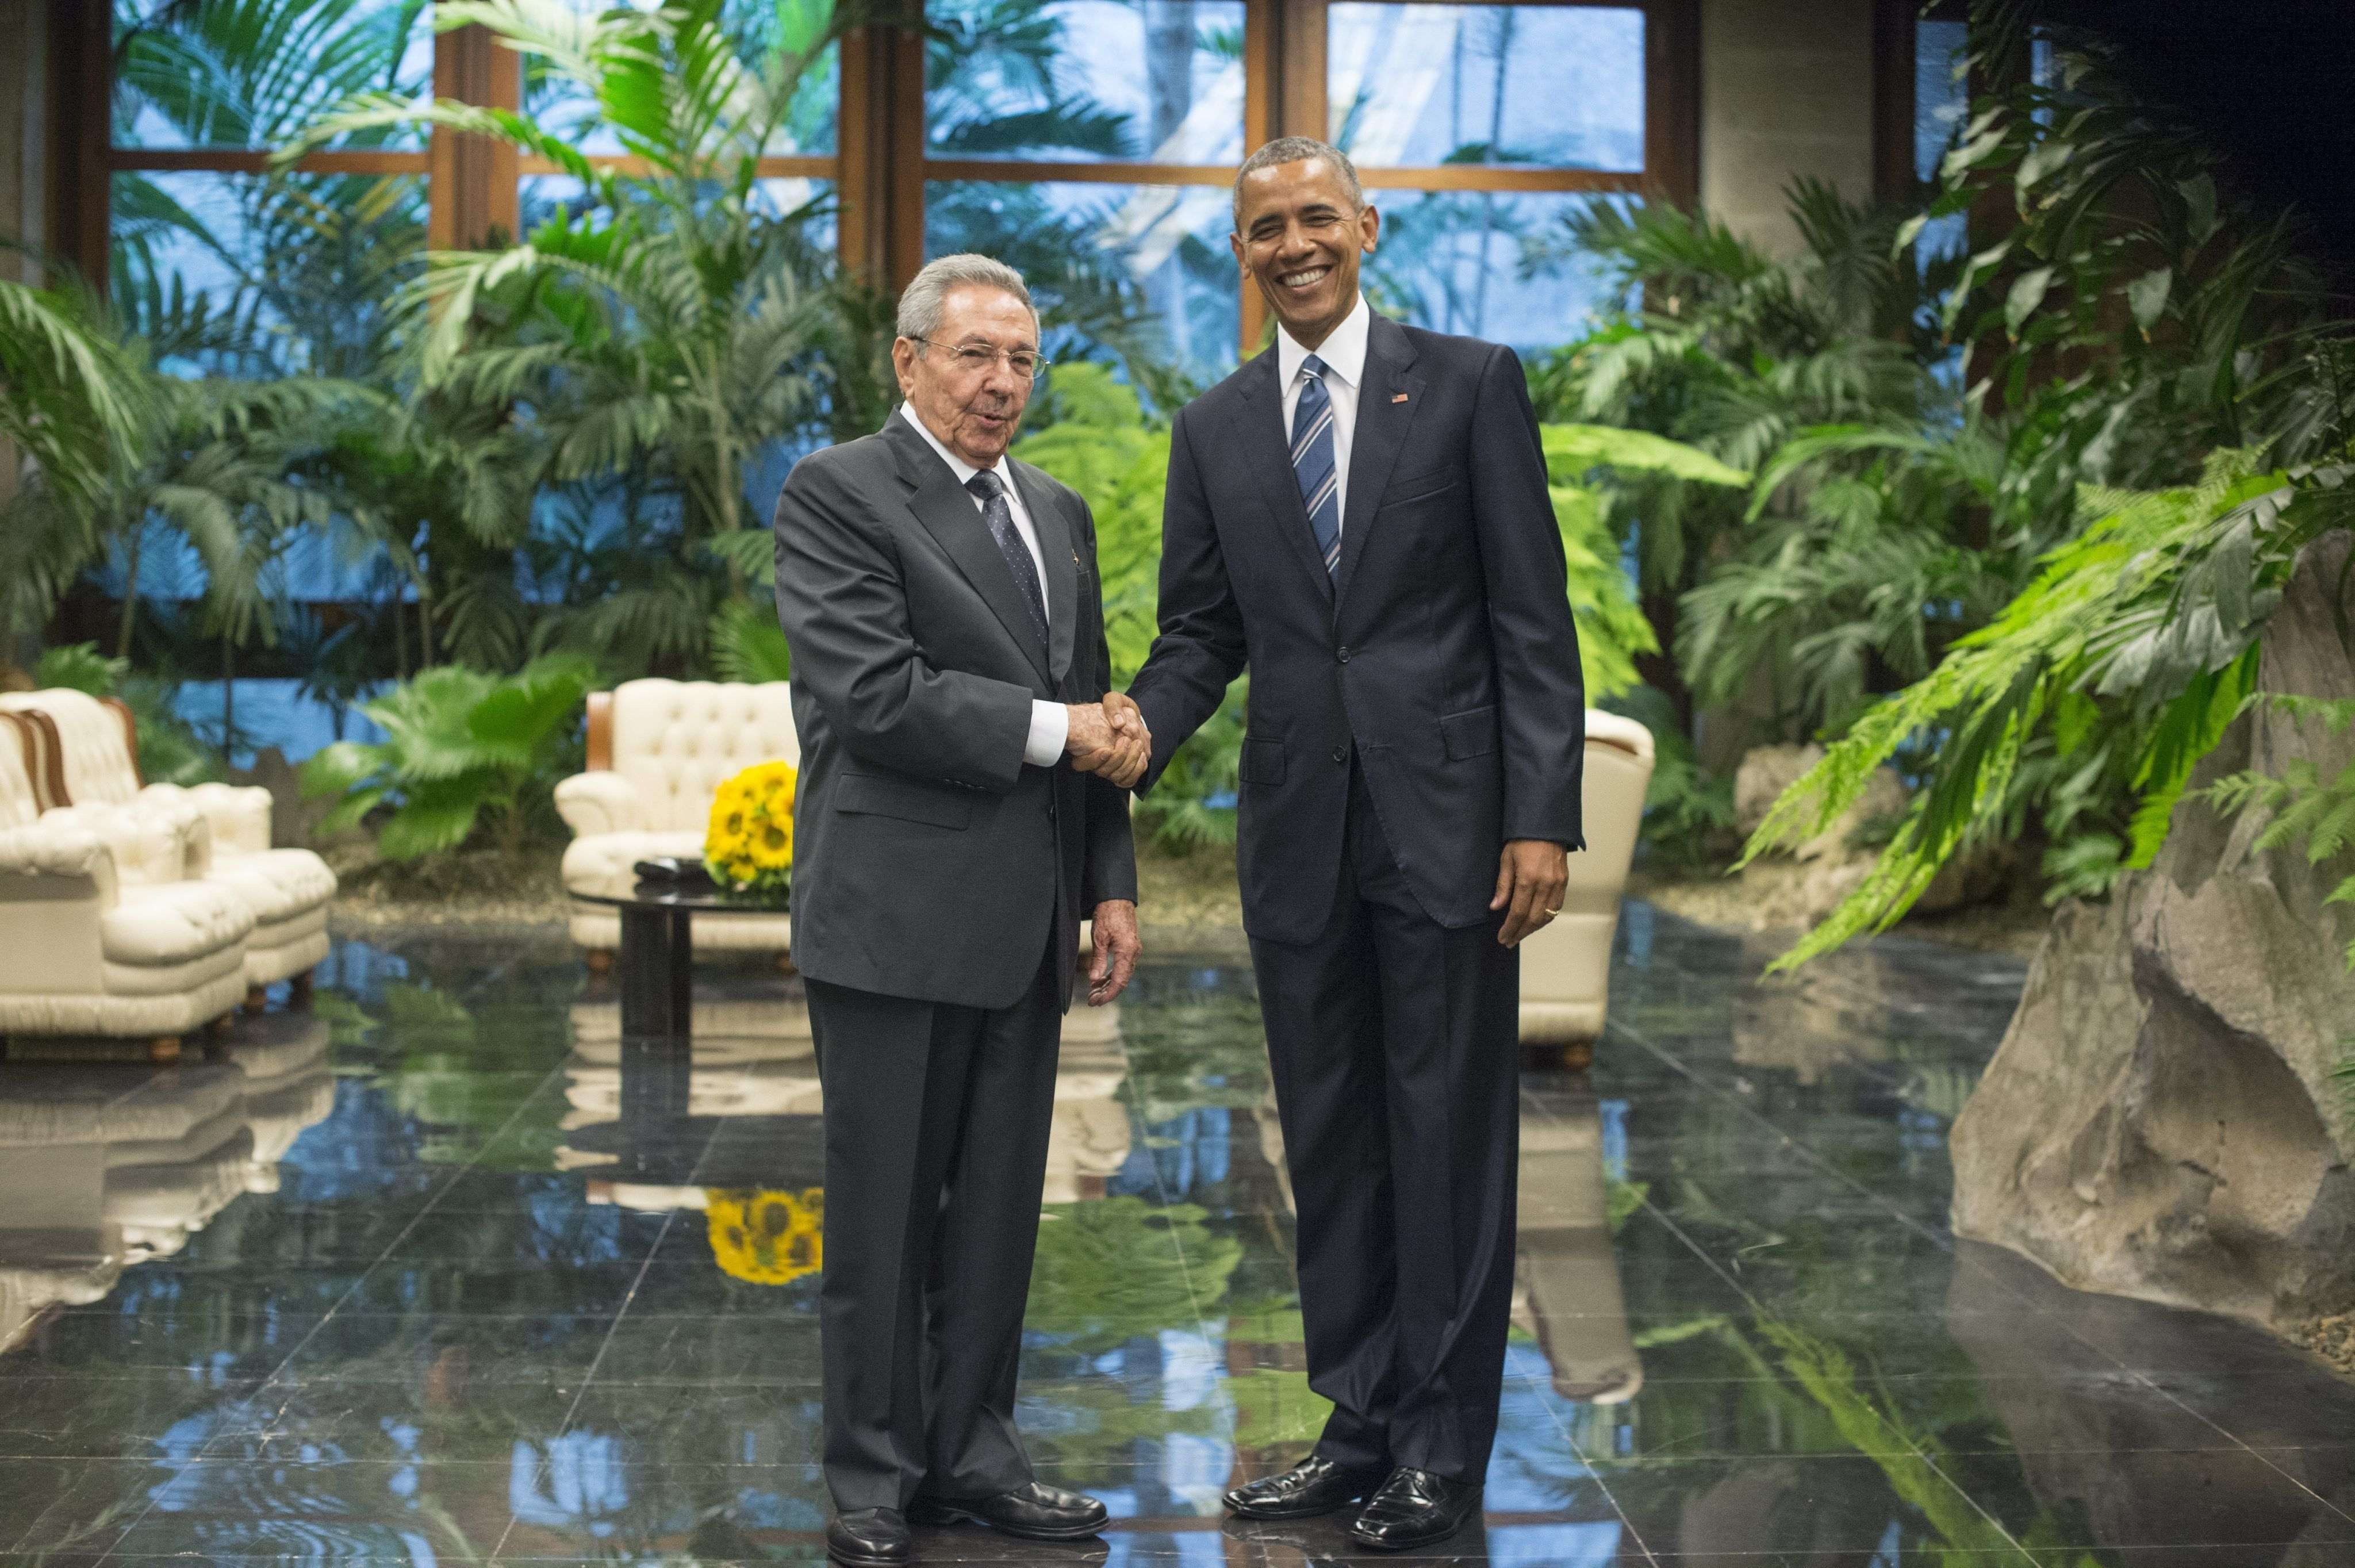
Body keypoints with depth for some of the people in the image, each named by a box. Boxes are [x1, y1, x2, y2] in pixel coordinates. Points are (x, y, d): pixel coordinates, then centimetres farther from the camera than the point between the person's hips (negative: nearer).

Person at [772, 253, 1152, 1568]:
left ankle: (974, 1455, 22)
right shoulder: (838, 494, -6)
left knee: (1000, 1209, 11)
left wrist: (1113, 885, 9)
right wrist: (1054, 730, -14)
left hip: (1026, 924, 7)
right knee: (887, 1211, 2)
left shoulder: (1059, 515, 16)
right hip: (896, 917, -6)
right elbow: (877, 694, -18)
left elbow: (1101, 715, 17)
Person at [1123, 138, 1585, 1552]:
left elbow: (1533, 619, -4)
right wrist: (1135, 736, -9)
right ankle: (1362, 1423, 22)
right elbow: (1202, 635, 12)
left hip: (1444, 821, -4)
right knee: (1331, 1143, 10)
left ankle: (1445, 1448, 12)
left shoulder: (1469, 384, -1)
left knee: (1449, 1139, 2)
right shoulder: (1215, 429, 10)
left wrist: (1543, 816, -11)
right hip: (1297, 835, 4)